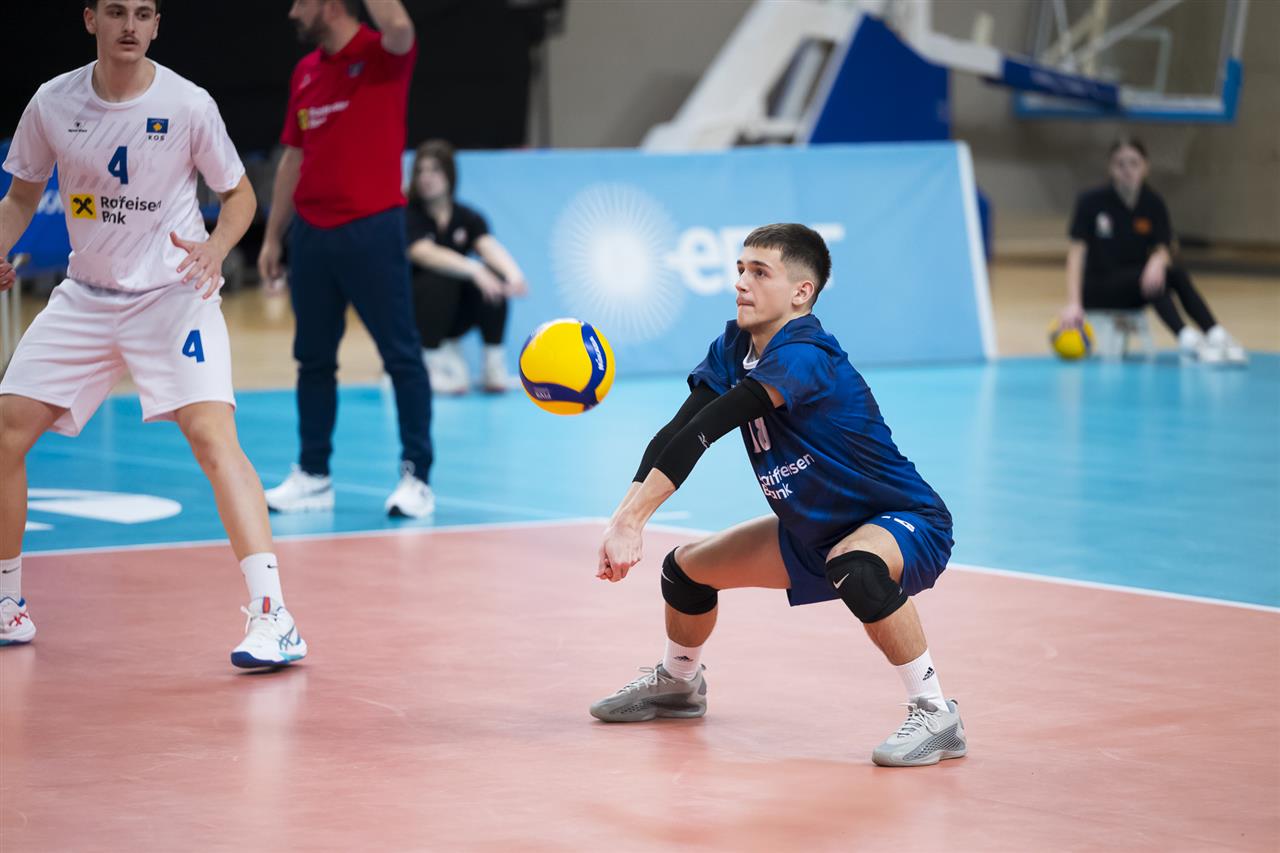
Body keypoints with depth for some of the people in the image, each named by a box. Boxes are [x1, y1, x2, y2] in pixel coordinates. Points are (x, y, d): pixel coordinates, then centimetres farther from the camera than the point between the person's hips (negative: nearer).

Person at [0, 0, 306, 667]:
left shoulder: (188, 105, -10)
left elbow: (239, 194, 1)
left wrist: (213, 251, -19)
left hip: (172, 294, -4)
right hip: (84, 298, 4)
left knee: (212, 435, -23)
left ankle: (271, 617, -25)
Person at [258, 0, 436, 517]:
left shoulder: (382, 56, -6)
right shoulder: (305, 72, 13)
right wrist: (272, 237, 16)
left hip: (371, 229, -6)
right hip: (311, 235, 7)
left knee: (401, 356, -2)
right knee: (313, 358, 10)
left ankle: (416, 477, 2)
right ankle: (313, 476, 18)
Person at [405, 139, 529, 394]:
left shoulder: (467, 217, -2)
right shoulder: (408, 217, -15)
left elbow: (490, 247, -21)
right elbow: (426, 253, -34)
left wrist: (513, 272, -44)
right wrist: (473, 269, -50)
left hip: (454, 314, 4)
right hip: (409, 314, -4)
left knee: (494, 276, -22)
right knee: (440, 278, -33)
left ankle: (495, 364, -14)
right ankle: (431, 363, -21)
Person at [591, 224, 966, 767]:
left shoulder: (803, 356, -30)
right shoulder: (734, 348, -3)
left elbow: (706, 430, -39)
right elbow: (679, 432, -12)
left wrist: (632, 517, -44)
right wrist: (626, 516, -27)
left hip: (908, 524, -9)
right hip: (814, 533, 9)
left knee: (852, 564, -42)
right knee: (686, 568, 13)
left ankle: (934, 714, -28)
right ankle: (679, 683, 44)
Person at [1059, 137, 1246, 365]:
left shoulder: (1154, 203, 0)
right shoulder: (1092, 201, -10)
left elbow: (1164, 249, -7)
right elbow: (1077, 251, -16)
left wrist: (1158, 261, -34)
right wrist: (1074, 303, -28)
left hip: (1135, 289, 4)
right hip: (1097, 289, -4)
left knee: (1178, 275, -27)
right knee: (1144, 277, -33)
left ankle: (1217, 336, -42)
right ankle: (1187, 339, -53)